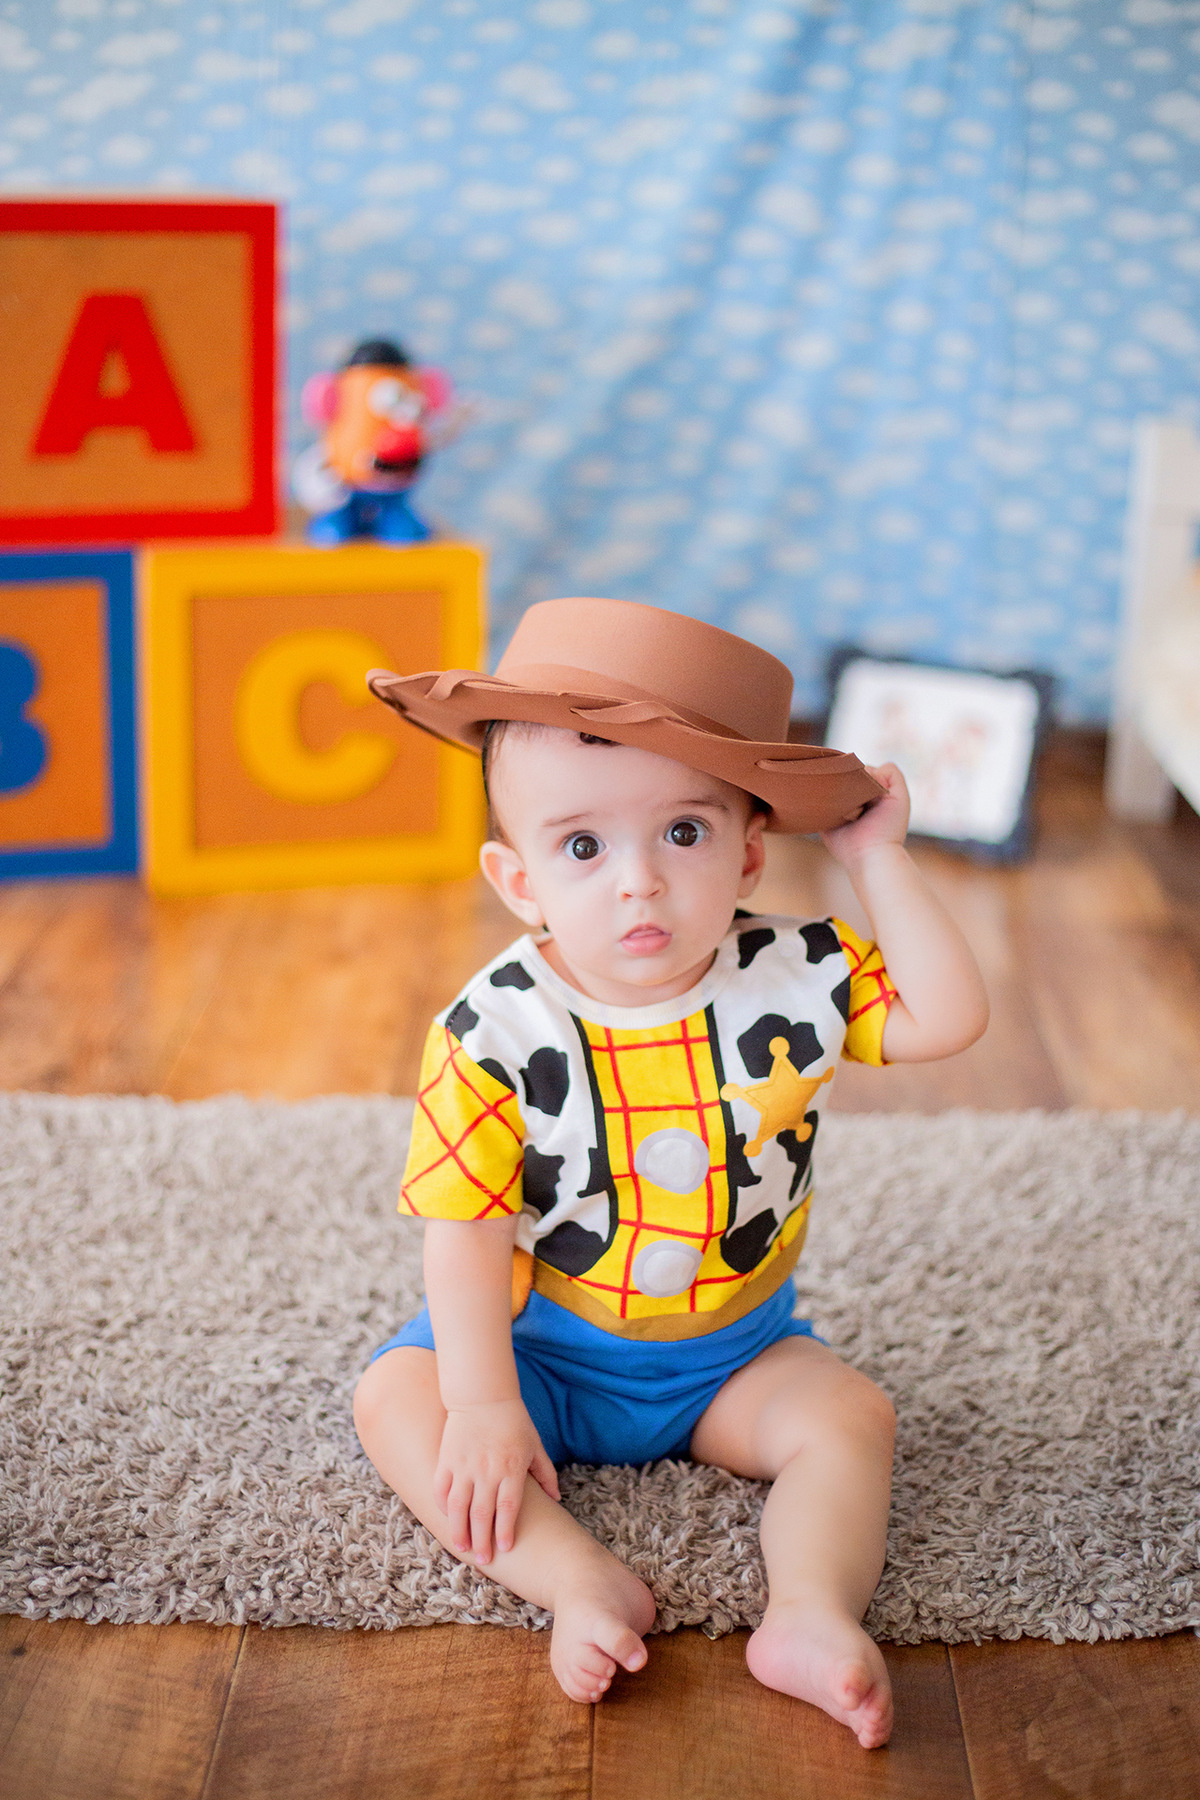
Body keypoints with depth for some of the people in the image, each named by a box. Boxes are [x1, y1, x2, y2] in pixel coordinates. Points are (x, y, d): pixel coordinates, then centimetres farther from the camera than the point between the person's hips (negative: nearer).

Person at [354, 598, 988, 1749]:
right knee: (395, 1400, -20)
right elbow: (464, 1228, -19)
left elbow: (947, 1018, -19)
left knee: (849, 1417, -17)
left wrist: (874, 859, -21)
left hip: (733, 1353, 2)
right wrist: (483, 1404, -22)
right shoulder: (495, 1036, -23)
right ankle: (579, 1581, -30)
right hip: (542, 1341, -1)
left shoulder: (792, 980, -15)